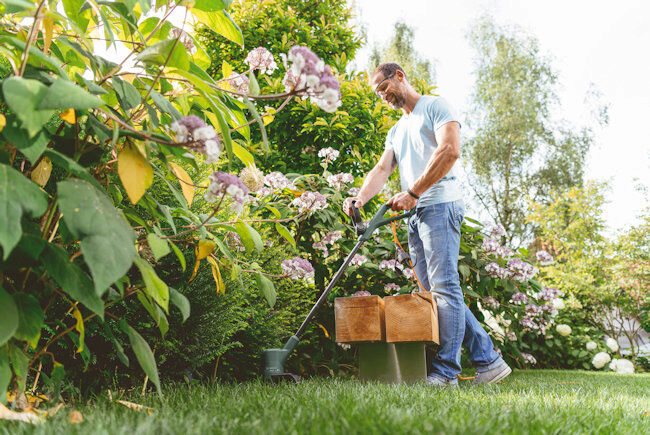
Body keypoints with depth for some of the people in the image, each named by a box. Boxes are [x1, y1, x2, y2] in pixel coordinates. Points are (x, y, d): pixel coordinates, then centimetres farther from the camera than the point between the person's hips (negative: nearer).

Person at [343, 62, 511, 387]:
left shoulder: (435, 106, 4)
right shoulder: (396, 131, 28)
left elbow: (450, 150, -13)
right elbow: (382, 169, 14)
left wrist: (412, 193, -16)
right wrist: (361, 197, -7)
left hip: (439, 205, -9)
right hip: (415, 215, 9)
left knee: (444, 287, -11)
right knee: (433, 292, 5)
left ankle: (445, 371, -7)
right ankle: (488, 360, 10)